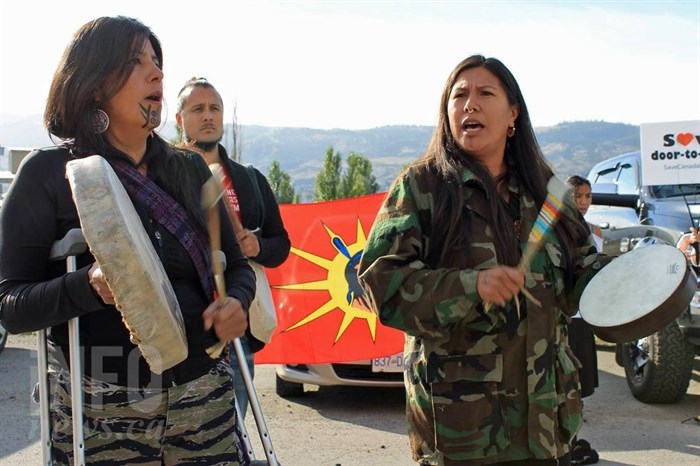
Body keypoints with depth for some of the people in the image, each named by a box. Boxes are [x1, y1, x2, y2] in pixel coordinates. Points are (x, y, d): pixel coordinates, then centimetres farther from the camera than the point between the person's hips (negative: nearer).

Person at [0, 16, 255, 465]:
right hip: (100, 411, -3)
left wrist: (236, 301, -6)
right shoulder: (48, 173, -2)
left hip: (203, 394, 4)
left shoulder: (190, 169, 10)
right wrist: (91, 285, -25)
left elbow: (236, 263, 17)